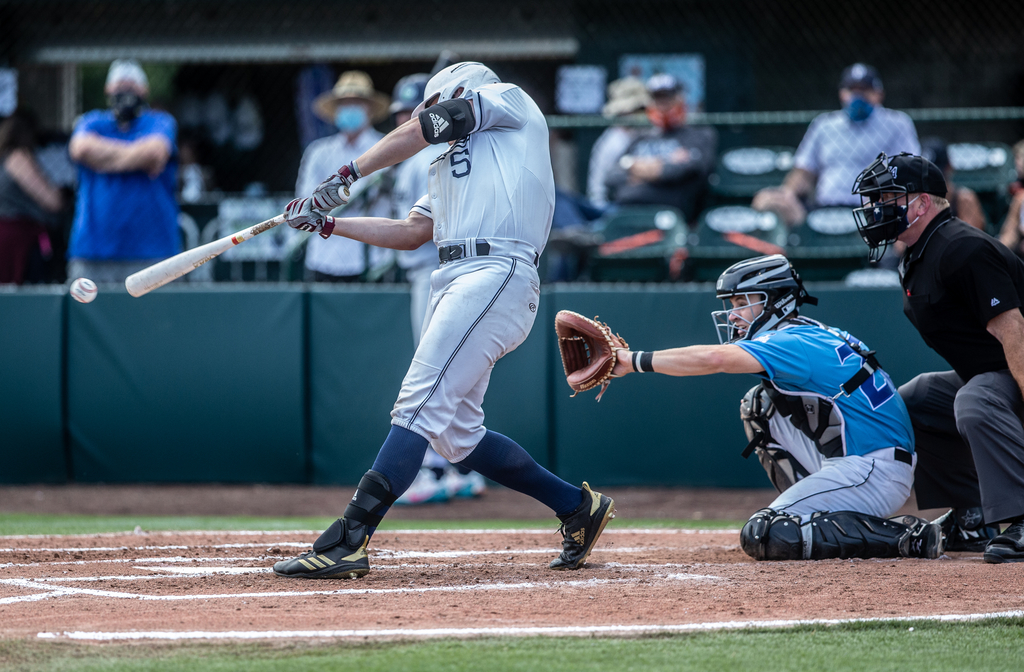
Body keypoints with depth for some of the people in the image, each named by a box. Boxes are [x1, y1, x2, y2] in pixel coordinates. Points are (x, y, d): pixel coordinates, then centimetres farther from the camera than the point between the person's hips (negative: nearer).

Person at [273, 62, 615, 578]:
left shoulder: (509, 100, 11)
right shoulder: (449, 166, 33)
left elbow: (415, 132, 4)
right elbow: (411, 233, 30)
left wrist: (346, 176, 5)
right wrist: (328, 223, 27)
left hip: (497, 274, -10)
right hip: (456, 281, 10)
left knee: (421, 404, -17)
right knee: (457, 434, 8)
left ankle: (346, 542, -26)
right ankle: (577, 507, 19)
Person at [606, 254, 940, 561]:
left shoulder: (797, 343, -15)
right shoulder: (810, 335, 16)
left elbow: (715, 359, -26)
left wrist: (637, 360, -22)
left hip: (876, 472, -10)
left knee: (760, 536, -15)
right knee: (759, 404, 14)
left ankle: (901, 535, -15)